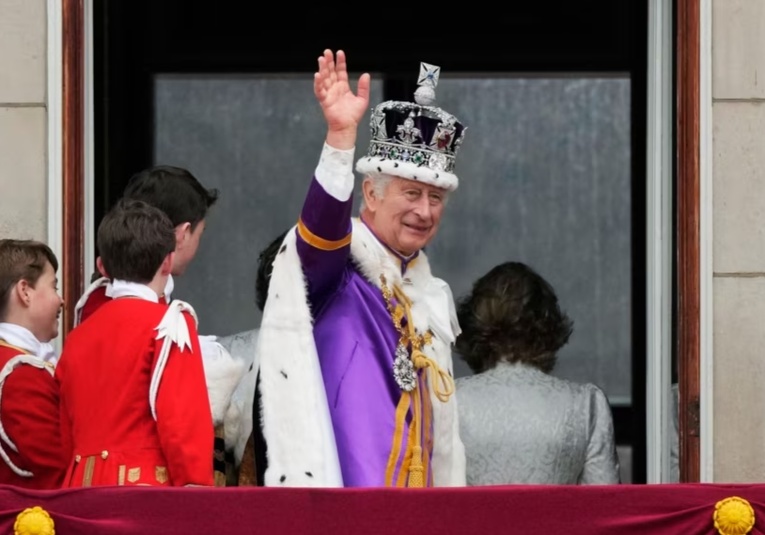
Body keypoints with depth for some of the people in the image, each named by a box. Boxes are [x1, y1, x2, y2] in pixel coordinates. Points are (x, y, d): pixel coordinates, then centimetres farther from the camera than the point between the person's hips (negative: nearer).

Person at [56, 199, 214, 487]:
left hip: (82, 488, 6)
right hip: (147, 486, -6)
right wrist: (197, 488, -9)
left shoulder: (78, 335, 14)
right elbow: (184, 421, -11)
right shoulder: (169, 324, -4)